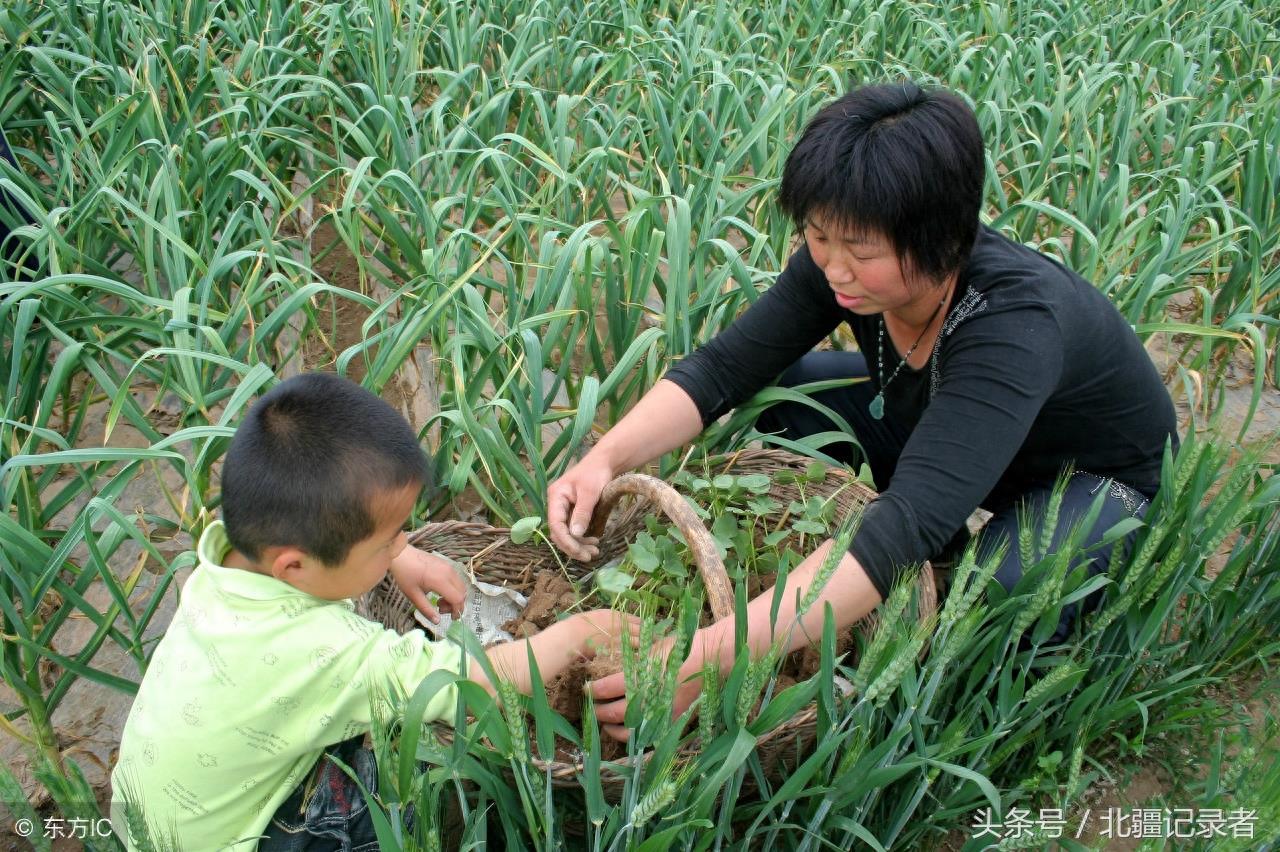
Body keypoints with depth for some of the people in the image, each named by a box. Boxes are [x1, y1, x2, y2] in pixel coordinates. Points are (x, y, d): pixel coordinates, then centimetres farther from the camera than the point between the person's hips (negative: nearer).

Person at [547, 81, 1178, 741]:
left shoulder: (1014, 322, -41)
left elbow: (910, 521, -50)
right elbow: (724, 368, -19)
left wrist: (714, 656, -58)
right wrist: (607, 457, -38)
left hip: (1100, 479, -5)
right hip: (941, 429, 6)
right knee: (773, 389, -11)